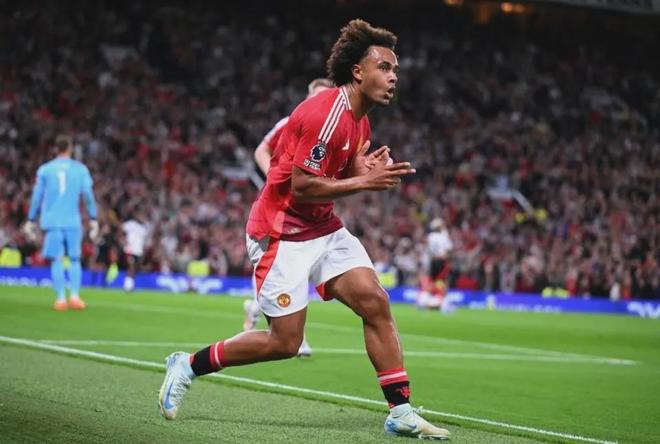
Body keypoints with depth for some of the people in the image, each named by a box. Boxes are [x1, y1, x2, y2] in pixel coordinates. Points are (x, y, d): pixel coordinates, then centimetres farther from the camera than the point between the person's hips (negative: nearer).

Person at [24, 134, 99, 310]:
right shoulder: (80, 169, 5)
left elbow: (37, 197, 7)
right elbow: (88, 196, 3)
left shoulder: (44, 170, 6)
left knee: (57, 260, 2)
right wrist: (93, 219, 9)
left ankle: (61, 298, -5)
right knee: (74, 259, 8)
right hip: (73, 222, 0)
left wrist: (31, 221, 13)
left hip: (52, 222, 0)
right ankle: (75, 295, -4)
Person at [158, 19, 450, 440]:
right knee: (284, 342, -5)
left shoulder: (359, 119, 9)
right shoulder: (325, 113, -22)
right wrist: (364, 181, -23)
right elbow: (302, 185, -24)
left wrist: (370, 169, -3)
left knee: (375, 302, -8)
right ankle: (188, 365, 15)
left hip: (324, 229, 9)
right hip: (282, 234, -9)